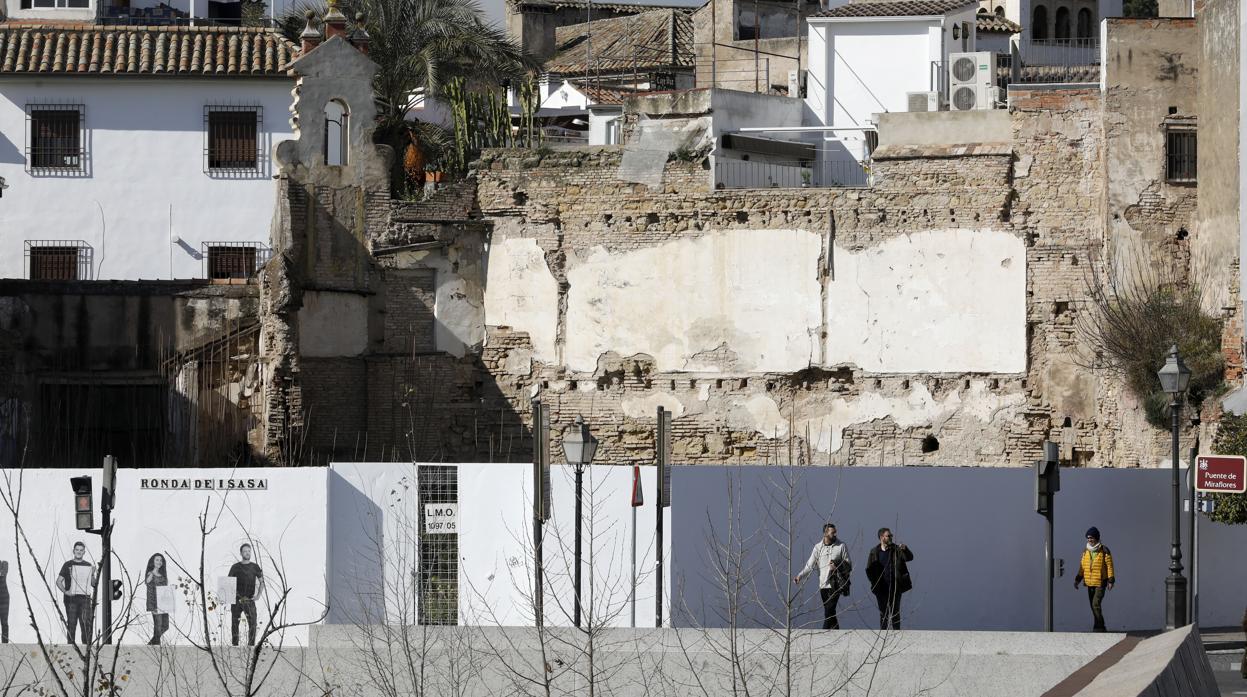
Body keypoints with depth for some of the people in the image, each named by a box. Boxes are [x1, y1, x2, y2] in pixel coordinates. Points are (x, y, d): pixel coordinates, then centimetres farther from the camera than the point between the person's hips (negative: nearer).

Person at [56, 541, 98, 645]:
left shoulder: (88, 566, 14)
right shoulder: (68, 565, 7)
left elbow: (94, 584, 14)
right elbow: (59, 581, 5)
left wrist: (93, 575, -5)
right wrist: (65, 591, -11)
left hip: (85, 598, 2)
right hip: (71, 598, -2)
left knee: (86, 624, -4)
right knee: (71, 624, -4)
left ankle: (87, 646, -3)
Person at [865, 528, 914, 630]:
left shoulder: (896, 550, 1)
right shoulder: (874, 552, 4)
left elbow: (909, 558, -11)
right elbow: (869, 569, 10)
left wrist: (905, 550, -31)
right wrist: (874, 582, -2)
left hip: (895, 587, -1)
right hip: (881, 588, 1)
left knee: (895, 612, 2)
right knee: (883, 613, 5)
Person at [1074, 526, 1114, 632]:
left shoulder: (1104, 551, -7)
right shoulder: (1085, 552, 10)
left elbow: (1109, 566, -7)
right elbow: (1082, 567, 15)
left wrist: (1110, 581, -12)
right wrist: (1077, 580, 8)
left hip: (1100, 583, -6)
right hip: (1090, 584, 6)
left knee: (1096, 604, -17)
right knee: (1093, 607, 8)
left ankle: (1099, 627, -12)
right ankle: (1100, 628, 17)